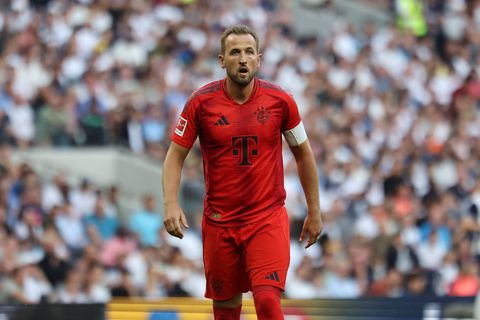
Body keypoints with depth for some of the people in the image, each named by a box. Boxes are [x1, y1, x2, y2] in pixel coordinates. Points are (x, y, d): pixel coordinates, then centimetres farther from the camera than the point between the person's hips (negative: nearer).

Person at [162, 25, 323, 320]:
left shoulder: (280, 101, -4)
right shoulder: (201, 102, -5)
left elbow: (304, 154, 8)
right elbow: (175, 156, 0)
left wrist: (315, 212, 10)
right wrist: (171, 204, -15)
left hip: (268, 218, -1)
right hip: (220, 220, 1)